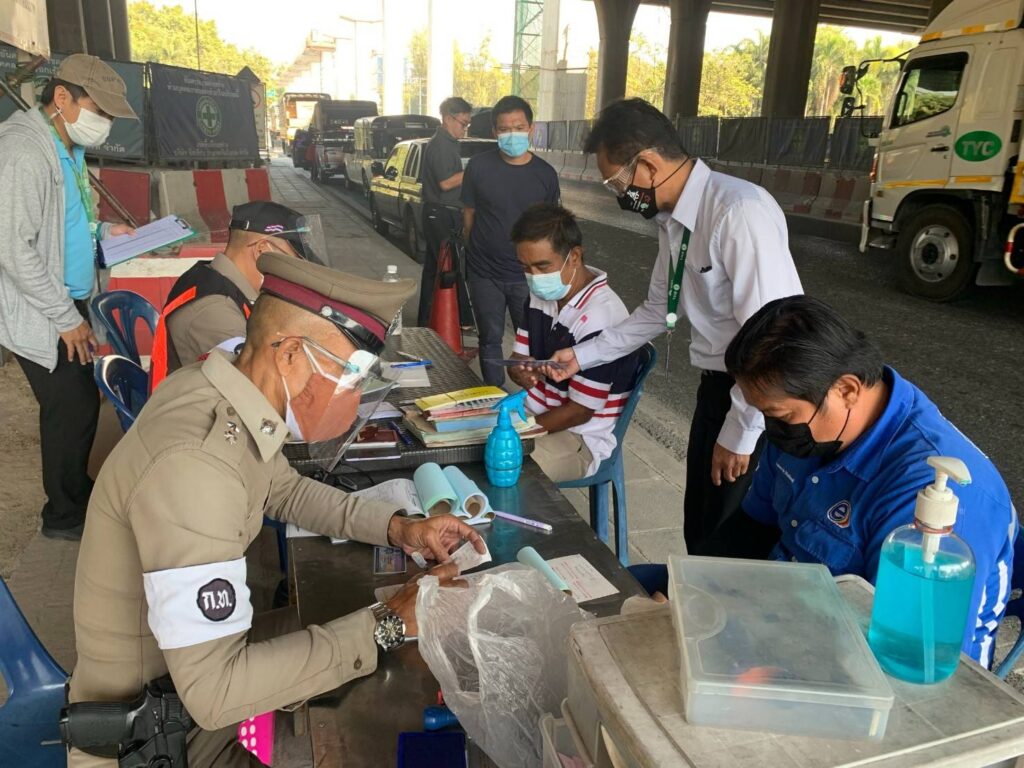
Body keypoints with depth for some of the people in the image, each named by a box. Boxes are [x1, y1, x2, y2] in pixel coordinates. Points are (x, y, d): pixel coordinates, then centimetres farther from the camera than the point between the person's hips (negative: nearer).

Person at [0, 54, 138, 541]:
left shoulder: (68, 147, 11)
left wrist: (103, 231, 9)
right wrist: (67, 318, -19)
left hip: (70, 303, 9)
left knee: (80, 401, 16)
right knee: (72, 408, -1)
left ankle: (77, 491, 34)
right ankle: (65, 515, 18)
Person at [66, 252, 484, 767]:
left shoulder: (219, 394, -9)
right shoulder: (193, 467, -36)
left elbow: (285, 490, 10)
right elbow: (213, 691, -34)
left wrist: (399, 529, -3)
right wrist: (389, 624, -29)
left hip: (194, 653, 8)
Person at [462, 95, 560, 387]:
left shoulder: (545, 174, -2)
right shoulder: (478, 166, -6)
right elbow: (469, 214, 3)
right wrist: (475, 253, 7)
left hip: (529, 275, 0)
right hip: (485, 274, 0)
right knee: (490, 340, 13)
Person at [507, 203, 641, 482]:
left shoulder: (600, 317, -25)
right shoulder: (542, 294, 0)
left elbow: (579, 412, -20)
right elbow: (518, 358, 7)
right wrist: (522, 372, -17)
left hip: (582, 437, -7)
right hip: (536, 414, 7)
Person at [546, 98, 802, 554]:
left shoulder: (739, 212, -26)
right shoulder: (672, 218, 3)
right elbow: (659, 310, 15)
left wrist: (739, 433, -18)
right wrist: (583, 355, 10)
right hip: (718, 384, 8)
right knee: (699, 532, 20)